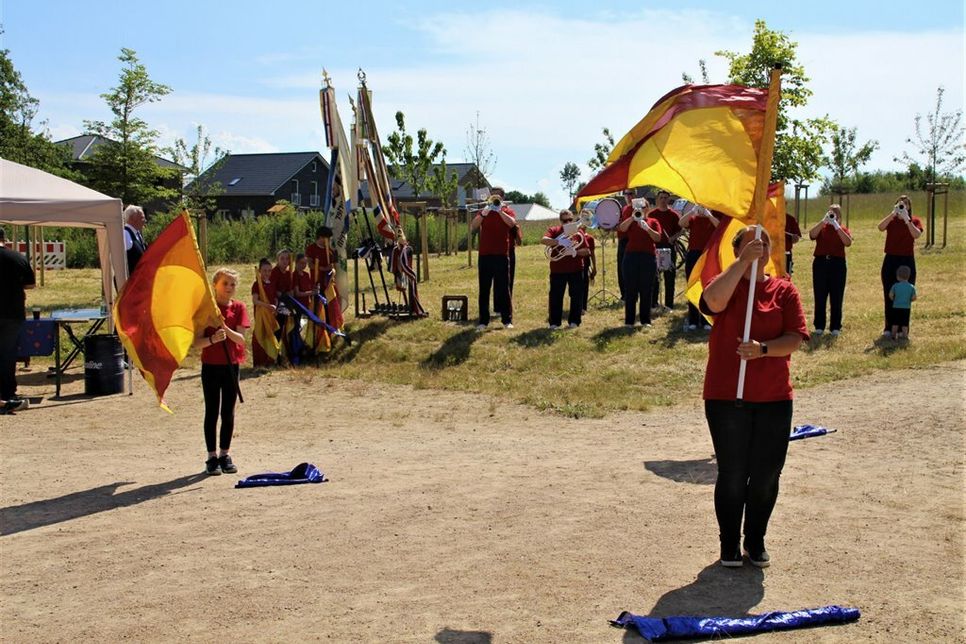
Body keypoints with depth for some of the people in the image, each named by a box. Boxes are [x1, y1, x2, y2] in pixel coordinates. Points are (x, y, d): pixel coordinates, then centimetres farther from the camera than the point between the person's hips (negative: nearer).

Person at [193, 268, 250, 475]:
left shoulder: (238, 307, 1)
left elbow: (240, 338, -9)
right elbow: (197, 342, -10)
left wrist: (226, 329, -28)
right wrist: (212, 339, -30)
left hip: (231, 365, 2)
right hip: (210, 366, -2)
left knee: (228, 412, 8)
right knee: (212, 411, 2)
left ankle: (225, 454, 18)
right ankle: (212, 457, 8)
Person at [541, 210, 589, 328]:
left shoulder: (578, 232, 8)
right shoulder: (553, 231, 2)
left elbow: (586, 251, 4)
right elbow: (543, 240, -18)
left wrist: (575, 252, -17)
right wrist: (560, 241, -31)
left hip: (575, 270, 2)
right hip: (557, 270, -2)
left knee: (577, 296, 3)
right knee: (555, 296, 1)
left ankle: (574, 321, 14)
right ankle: (554, 322, 10)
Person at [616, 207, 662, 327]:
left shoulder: (653, 222, 11)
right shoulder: (630, 221, 12)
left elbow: (658, 238, -3)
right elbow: (621, 228, -9)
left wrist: (647, 228, -17)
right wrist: (632, 217, -18)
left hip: (648, 258, 0)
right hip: (631, 256, 0)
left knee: (646, 290, 2)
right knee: (630, 290, -1)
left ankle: (645, 320, 8)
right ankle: (629, 321, 3)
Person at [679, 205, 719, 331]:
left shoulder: (712, 219, 7)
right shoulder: (693, 219, 8)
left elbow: (720, 226, -15)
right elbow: (681, 223, -11)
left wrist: (708, 214, -20)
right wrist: (693, 211, -20)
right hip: (693, 255, 1)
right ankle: (693, 321, 10)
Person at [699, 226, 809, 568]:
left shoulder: (784, 290, 6)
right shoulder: (727, 283, 1)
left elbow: (795, 338, -4)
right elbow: (712, 300, -24)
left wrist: (764, 349, -21)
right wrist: (743, 262, -24)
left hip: (774, 398, 2)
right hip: (726, 397, -2)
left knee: (767, 475, 7)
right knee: (732, 474, 3)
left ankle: (756, 540, 27)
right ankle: (729, 543, 21)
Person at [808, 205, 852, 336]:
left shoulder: (843, 229, 9)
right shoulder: (821, 228, 9)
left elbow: (848, 243, -11)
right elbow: (812, 234, -13)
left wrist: (837, 226, -17)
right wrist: (824, 221, -21)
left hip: (837, 264, 0)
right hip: (820, 263, 0)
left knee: (836, 297, 1)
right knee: (820, 297, 1)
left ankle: (835, 327, 8)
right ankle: (819, 326, 8)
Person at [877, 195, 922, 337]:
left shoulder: (915, 221, 2)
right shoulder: (891, 220, 4)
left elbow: (916, 235, -18)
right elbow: (880, 227, -18)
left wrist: (906, 219, -26)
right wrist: (893, 213, -27)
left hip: (907, 261, -1)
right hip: (890, 260, 1)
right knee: (889, 296, 3)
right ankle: (888, 328, 10)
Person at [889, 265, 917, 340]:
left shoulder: (895, 286, -5)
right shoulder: (911, 287, -2)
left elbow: (890, 295, -8)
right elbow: (914, 298, -6)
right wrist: (909, 300, 14)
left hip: (896, 307, 0)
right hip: (906, 308, 0)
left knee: (895, 323, 9)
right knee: (905, 323, 5)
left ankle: (894, 335, 11)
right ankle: (904, 335, 4)